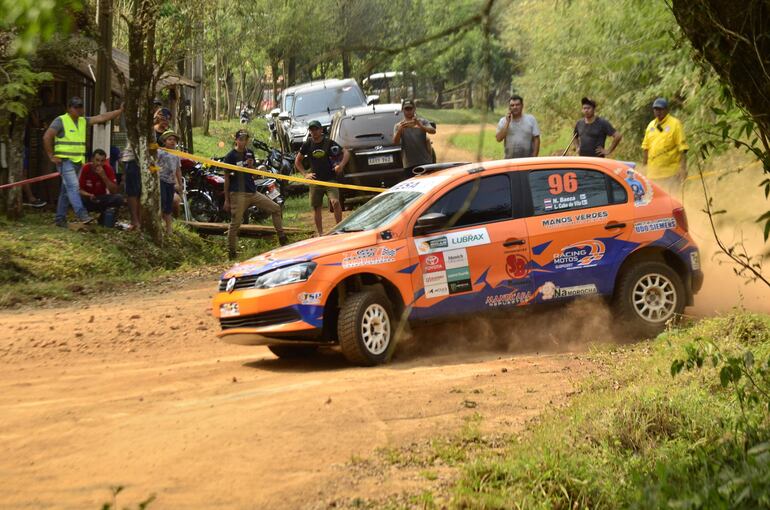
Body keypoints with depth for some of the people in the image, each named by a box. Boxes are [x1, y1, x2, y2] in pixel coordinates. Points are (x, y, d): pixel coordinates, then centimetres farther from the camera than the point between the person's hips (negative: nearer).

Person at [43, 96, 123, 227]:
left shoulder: (83, 121, 13)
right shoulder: (61, 121, -7)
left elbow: (102, 118, 6)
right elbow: (47, 137, -12)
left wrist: (120, 111, -3)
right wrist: (51, 156, -12)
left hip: (77, 161, 7)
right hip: (65, 161, -7)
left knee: (66, 190, 10)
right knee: (73, 186, -18)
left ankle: (60, 219, 14)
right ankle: (82, 214, -29)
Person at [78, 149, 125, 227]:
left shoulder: (108, 169, -12)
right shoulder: (85, 168, -15)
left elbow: (114, 191, -17)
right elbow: (79, 190, -12)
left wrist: (104, 176, -29)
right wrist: (89, 195, -33)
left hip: (101, 200, 2)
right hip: (88, 200, -2)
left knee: (119, 198, -26)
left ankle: (102, 218, -1)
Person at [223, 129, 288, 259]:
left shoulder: (250, 153, 12)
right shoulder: (231, 156, -5)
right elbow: (226, 178, -4)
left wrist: (251, 166, -6)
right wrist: (226, 199, -7)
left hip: (252, 192, 6)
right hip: (238, 194, -6)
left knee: (275, 208, 4)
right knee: (235, 223, -5)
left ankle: (282, 237, 10)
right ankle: (231, 252, 3)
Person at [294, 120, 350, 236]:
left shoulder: (329, 143, -4)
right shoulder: (307, 144, 2)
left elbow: (346, 153, -2)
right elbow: (297, 161, 13)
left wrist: (341, 165, -17)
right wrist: (305, 174, 1)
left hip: (330, 179, -3)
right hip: (315, 180, 3)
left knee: (335, 202, -21)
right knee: (316, 208, 7)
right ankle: (320, 234, 18)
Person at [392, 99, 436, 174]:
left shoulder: (422, 122, 7)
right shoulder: (398, 126, 7)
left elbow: (433, 131, -11)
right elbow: (395, 142, -9)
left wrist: (421, 126, -30)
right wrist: (400, 130, -29)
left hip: (425, 162, 0)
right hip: (409, 165, 0)